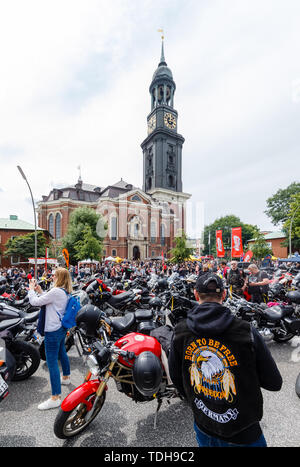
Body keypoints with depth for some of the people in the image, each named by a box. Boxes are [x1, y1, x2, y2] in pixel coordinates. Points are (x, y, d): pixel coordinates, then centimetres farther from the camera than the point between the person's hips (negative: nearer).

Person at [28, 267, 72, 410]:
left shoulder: (56, 291, -25)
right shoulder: (65, 292, 4)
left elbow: (35, 302, -19)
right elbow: (49, 300, 15)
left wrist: (31, 289, -4)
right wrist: (40, 291, 12)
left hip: (53, 331, -10)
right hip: (61, 328, 10)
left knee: (52, 363, -1)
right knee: (62, 353, 28)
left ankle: (55, 398, 10)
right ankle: (66, 377, 49)